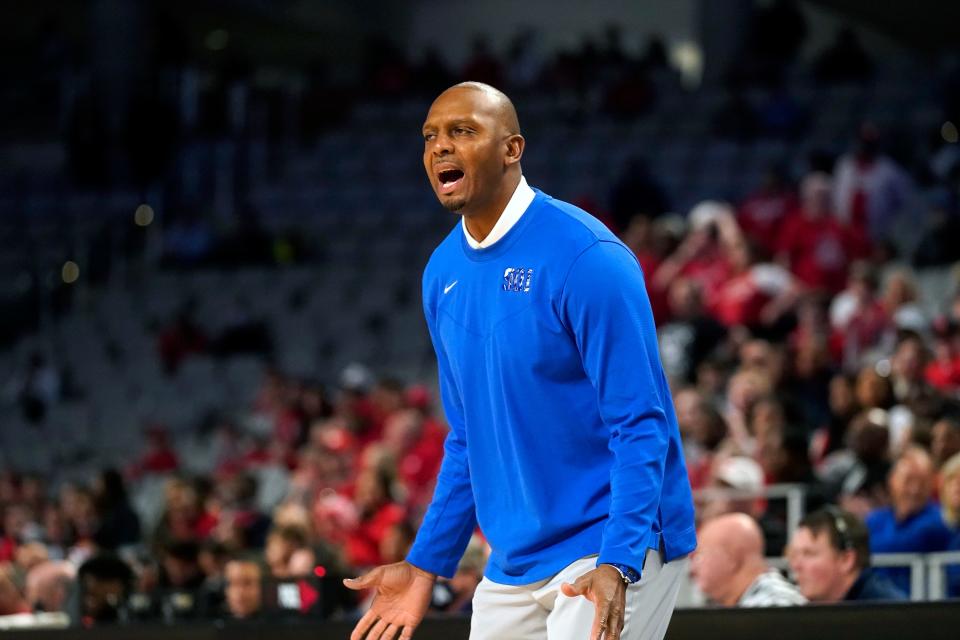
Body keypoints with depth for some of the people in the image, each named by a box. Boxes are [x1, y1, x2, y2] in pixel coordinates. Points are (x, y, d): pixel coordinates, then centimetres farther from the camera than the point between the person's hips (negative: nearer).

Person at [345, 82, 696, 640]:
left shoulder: (585, 258, -15)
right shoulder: (443, 273, 8)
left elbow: (640, 427, -17)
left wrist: (616, 565, -28)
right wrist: (427, 565, 13)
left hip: (618, 551, -7)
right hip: (513, 565, 7)